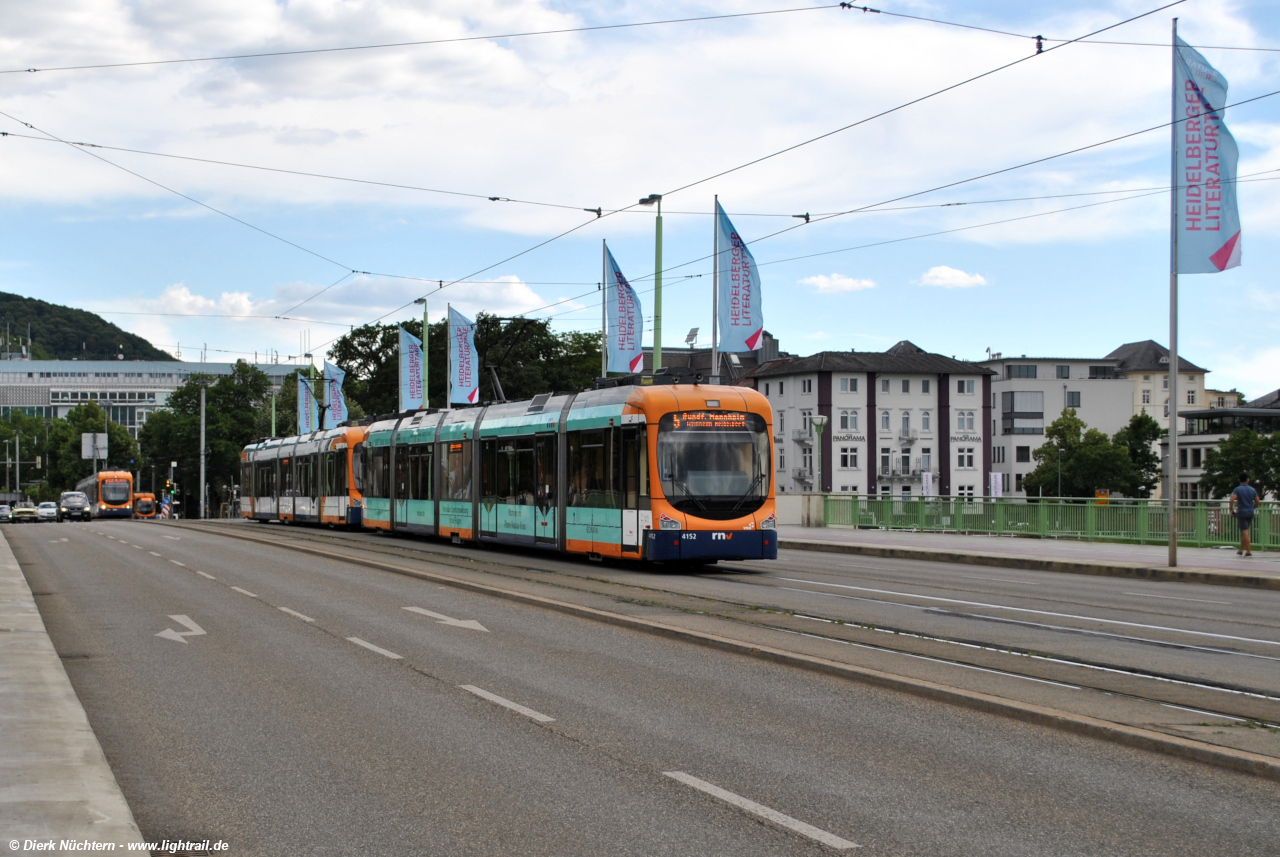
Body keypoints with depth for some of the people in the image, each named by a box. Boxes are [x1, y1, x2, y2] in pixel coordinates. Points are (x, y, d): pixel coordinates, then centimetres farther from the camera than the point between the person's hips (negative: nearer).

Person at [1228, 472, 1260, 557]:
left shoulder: (1237, 489, -7)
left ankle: (1249, 551, -10)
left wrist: (1231, 510, -7)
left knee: (1245, 532, -5)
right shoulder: (1252, 489, 5)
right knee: (1244, 532, 15)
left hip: (1241, 512, -4)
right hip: (1250, 512, 5)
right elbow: (1257, 502, 8)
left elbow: (1232, 500, -21)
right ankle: (1241, 550, 21)